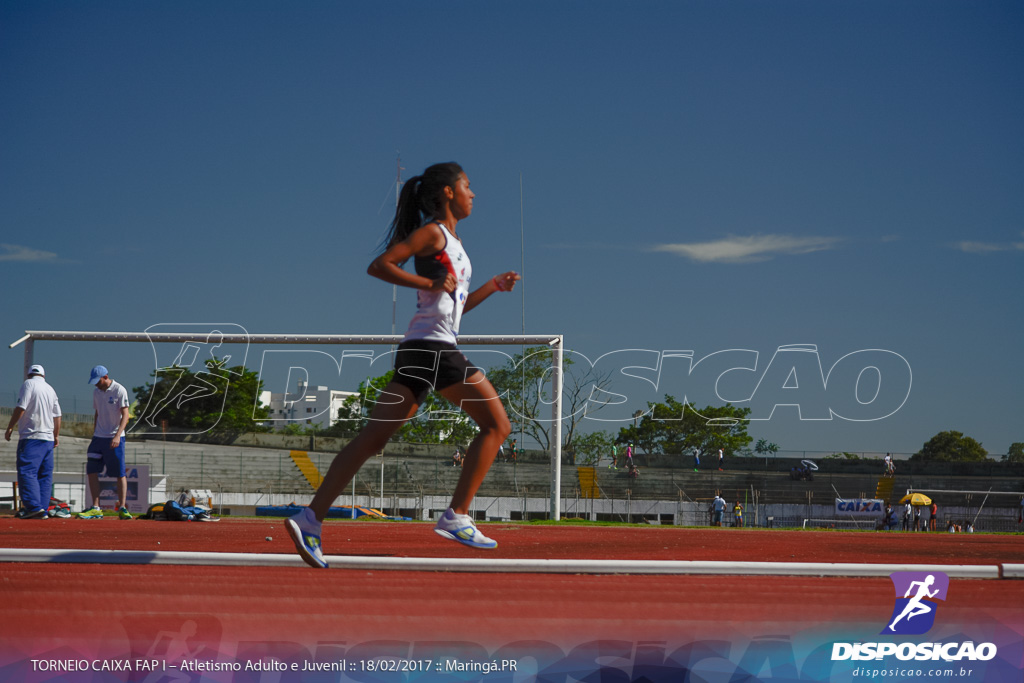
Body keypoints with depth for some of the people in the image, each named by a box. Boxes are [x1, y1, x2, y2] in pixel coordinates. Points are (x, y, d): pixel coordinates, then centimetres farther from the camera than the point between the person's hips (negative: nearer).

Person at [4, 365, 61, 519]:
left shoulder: (28, 384, -3)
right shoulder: (50, 389, 17)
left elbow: (21, 408, -12)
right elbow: (57, 415, 21)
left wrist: (10, 427, -5)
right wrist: (56, 435, 30)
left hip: (31, 436, -7)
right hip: (48, 438, 7)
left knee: (26, 472, -11)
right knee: (45, 475, 6)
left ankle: (34, 507, -22)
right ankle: (42, 510, 2)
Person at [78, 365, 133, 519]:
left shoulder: (119, 391, -9)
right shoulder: (96, 391, 11)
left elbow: (125, 415, -14)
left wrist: (117, 435, -25)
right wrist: (94, 435, 17)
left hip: (115, 438, -6)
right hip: (98, 437, 6)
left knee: (120, 474, -3)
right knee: (92, 471, -1)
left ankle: (122, 508, 3)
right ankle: (96, 508, 3)